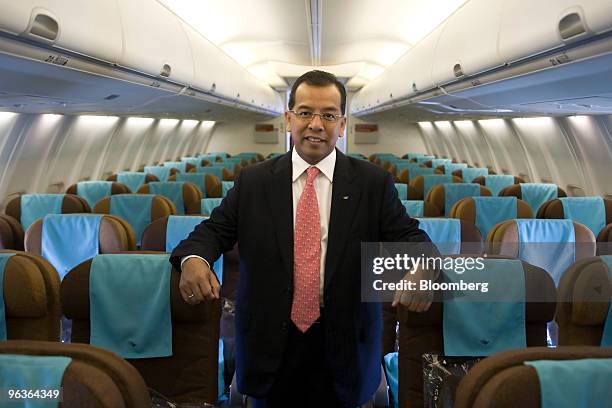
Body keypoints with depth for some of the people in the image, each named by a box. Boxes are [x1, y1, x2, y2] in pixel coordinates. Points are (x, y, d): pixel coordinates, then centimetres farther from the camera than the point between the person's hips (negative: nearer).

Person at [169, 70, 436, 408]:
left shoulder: (374, 183, -2)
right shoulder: (252, 181, 1)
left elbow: (407, 236, -6)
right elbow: (216, 229, 1)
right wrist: (192, 258, -21)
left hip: (342, 346, 0)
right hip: (271, 345, 1)